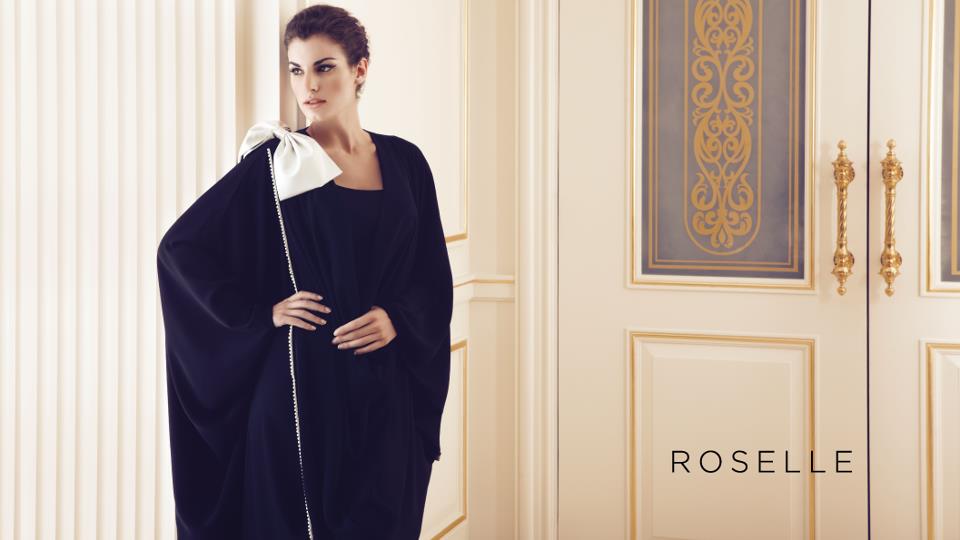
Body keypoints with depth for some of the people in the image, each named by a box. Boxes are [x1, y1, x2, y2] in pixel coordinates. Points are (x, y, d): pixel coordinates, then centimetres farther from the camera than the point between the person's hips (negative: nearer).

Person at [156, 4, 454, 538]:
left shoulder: (404, 162, 6)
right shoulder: (274, 162, -4)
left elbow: (432, 275, 9)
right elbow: (181, 247, -4)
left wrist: (397, 318, -10)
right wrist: (261, 314, -8)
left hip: (387, 390, 3)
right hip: (305, 381, -3)